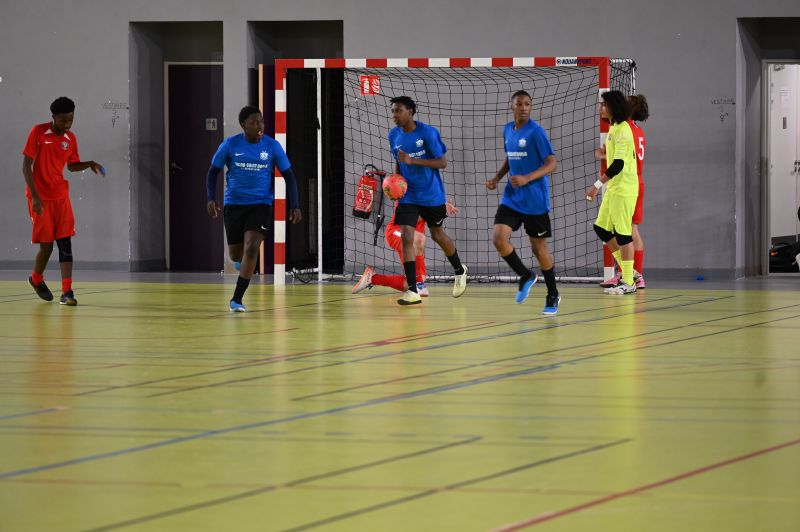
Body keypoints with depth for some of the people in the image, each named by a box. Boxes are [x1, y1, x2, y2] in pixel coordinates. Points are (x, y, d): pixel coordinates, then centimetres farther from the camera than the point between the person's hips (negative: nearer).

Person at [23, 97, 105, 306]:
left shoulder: (70, 138, 4)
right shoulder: (38, 132, -11)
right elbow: (26, 166, -11)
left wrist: (90, 164, -1)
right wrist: (35, 196, -18)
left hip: (60, 196, 4)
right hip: (40, 198, -4)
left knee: (65, 242, -7)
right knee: (46, 246, -2)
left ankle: (67, 292, -11)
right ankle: (36, 279, 28)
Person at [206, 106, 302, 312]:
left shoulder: (272, 146, -5)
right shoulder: (230, 145, -6)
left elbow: (289, 176, 4)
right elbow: (213, 172, 5)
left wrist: (294, 206, -4)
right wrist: (211, 198, -10)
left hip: (260, 204, -1)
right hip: (234, 204, 1)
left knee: (251, 248, -20)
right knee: (235, 254, 8)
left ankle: (237, 299, -14)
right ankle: (244, 262, 49)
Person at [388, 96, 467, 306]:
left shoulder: (427, 133, -16)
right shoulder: (394, 135, 0)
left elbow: (442, 163, -17)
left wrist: (412, 161, -26)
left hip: (431, 195, -3)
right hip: (407, 196, 3)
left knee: (438, 235, 13)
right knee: (406, 237, -14)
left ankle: (459, 271, 43)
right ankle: (412, 291, -16)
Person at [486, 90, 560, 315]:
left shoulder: (535, 132, -12)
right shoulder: (508, 130, 8)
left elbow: (552, 163, -14)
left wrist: (526, 178, -26)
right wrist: (497, 177, 8)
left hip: (535, 201, -5)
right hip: (512, 197, 5)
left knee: (538, 246, 3)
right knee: (499, 238, -11)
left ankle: (553, 296, 20)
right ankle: (525, 276, 13)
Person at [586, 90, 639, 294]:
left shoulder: (622, 130, -16)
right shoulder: (613, 128, 13)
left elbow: (618, 164, -22)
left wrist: (597, 185, -21)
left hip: (624, 189, -10)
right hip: (613, 189, 10)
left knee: (623, 234, -6)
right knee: (602, 228, 11)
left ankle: (628, 282, -1)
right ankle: (627, 271, 18)